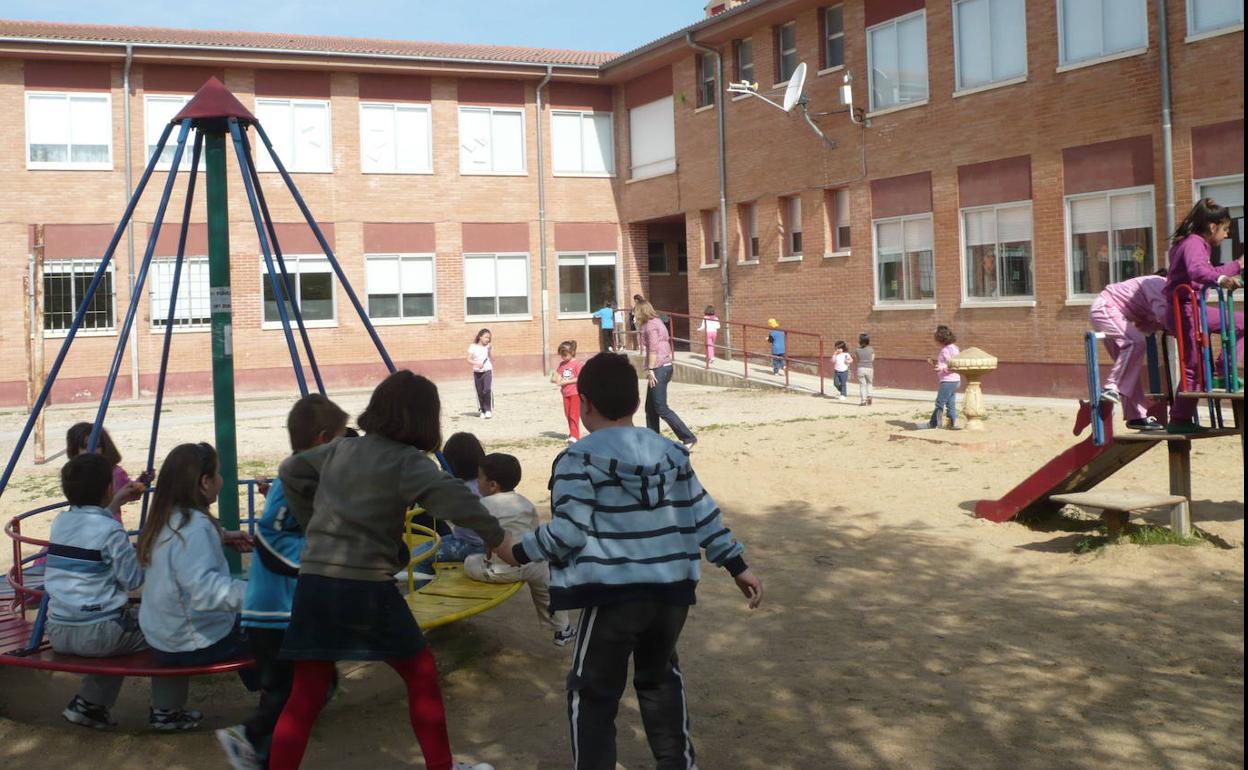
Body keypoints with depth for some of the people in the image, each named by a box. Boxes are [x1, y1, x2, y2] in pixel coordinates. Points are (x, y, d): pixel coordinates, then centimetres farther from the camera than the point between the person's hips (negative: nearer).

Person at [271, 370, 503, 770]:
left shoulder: (340, 450, 14)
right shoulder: (406, 461, -6)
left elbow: (290, 471, 25)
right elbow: (451, 497, -21)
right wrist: (496, 537, -14)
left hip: (313, 582, 5)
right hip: (366, 586, -5)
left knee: (306, 694, 10)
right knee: (421, 672, 15)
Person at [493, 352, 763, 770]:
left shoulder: (579, 458, -8)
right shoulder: (671, 452, 9)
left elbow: (567, 533, -14)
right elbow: (703, 514, 10)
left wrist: (517, 552, 1)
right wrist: (737, 566, 17)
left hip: (613, 595, -6)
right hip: (672, 589, 6)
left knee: (592, 694, 9)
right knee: (660, 676, 28)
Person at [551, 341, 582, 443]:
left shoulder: (576, 364, -10)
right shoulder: (562, 364, 10)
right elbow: (558, 376, 12)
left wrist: (566, 381, -17)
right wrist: (555, 379, -11)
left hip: (575, 392, -7)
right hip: (566, 393, 7)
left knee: (574, 415, -8)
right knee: (568, 414, 10)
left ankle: (574, 436, -9)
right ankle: (572, 433, 19)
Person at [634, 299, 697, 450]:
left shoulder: (651, 324, -10)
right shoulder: (657, 322, 19)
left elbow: (653, 349, -18)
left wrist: (650, 369, -19)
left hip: (658, 368, -10)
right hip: (665, 366, 10)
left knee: (661, 408, -10)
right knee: (650, 408, 13)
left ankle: (688, 438, -13)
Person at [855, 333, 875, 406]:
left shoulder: (857, 350, -3)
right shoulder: (871, 349, -3)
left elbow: (856, 360, 4)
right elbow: (872, 359, 3)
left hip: (861, 368, 0)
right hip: (869, 368, 0)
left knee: (862, 384, 6)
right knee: (869, 383, 19)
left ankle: (863, 400, 2)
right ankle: (869, 396, 4)